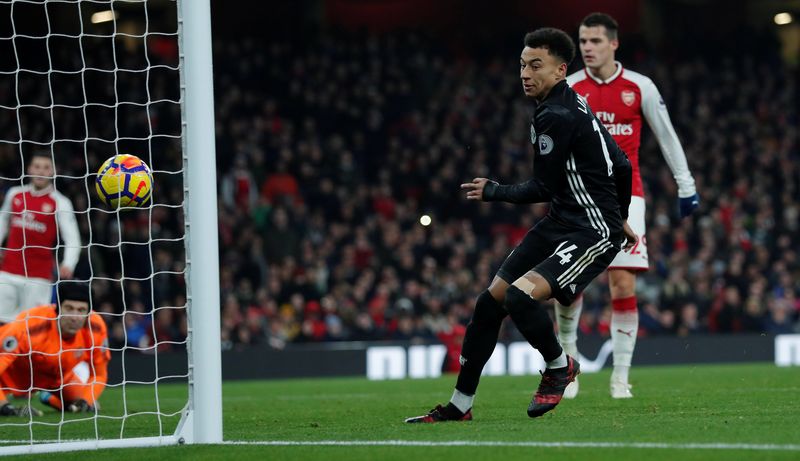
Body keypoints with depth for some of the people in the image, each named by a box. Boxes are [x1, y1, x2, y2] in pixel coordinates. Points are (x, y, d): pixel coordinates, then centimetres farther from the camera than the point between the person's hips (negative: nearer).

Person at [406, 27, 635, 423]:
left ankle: (559, 366, 1)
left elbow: (543, 189, -15)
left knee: (520, 295, -28)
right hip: (560, 223, 10)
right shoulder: (573, 106, 11)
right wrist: (619, 217, 31)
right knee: (491, 300, 6)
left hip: (593, 234, -10)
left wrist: (493, 192, 1)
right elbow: (622, 166, 18)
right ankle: (460, 405, 15)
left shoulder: (556, 116, -19)